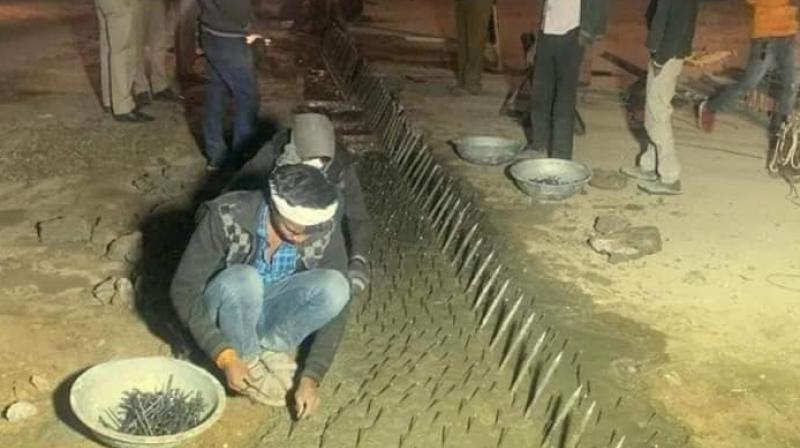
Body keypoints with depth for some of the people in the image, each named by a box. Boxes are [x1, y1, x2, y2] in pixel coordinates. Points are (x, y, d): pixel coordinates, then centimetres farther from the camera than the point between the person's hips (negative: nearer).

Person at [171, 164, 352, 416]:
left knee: (335, 287, -28)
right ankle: (249, 360, -11)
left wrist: (311, 378, -24)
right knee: (242, 280, -37)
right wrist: (225, 357, -30)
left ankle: (271, 348, -8)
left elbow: (334, 302, -15)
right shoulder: (227, 217, -28)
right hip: (223, 310, -2)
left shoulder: (325, 231, -21)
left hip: (271, 312, 2)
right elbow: (184, 291, -23)